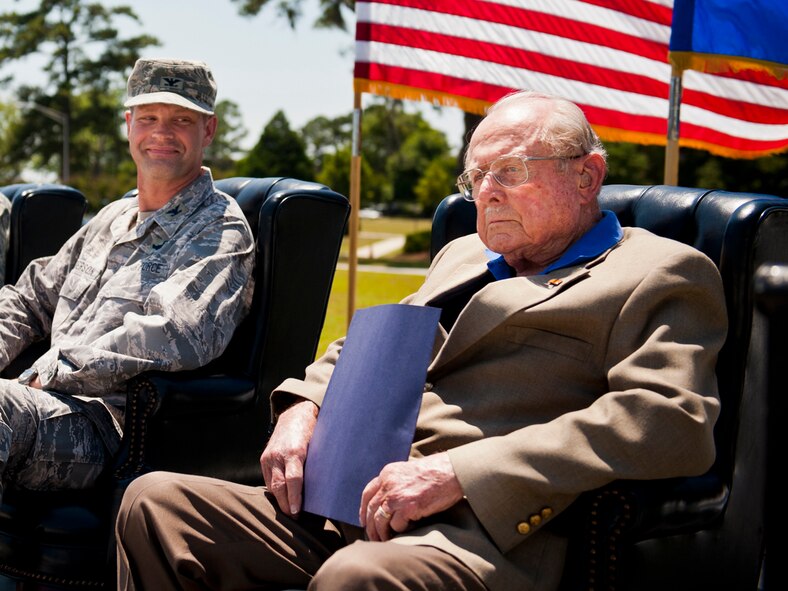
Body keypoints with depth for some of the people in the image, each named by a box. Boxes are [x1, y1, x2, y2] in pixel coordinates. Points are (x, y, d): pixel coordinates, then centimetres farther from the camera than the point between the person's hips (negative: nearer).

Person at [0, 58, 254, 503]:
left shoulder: (219, 230, 0)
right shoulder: (112, 220, 26)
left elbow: (178, 338, -19)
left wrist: (53, 371, -14)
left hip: (106, 429, -8)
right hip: (40, 404, 8)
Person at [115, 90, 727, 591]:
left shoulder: (661, 274, 2)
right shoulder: (463, 256, 28)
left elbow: (671, 420, -15)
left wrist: (459, 472, -20)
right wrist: (303, 406, 9)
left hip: (487, 533, -7)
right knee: (156, 503, -6)